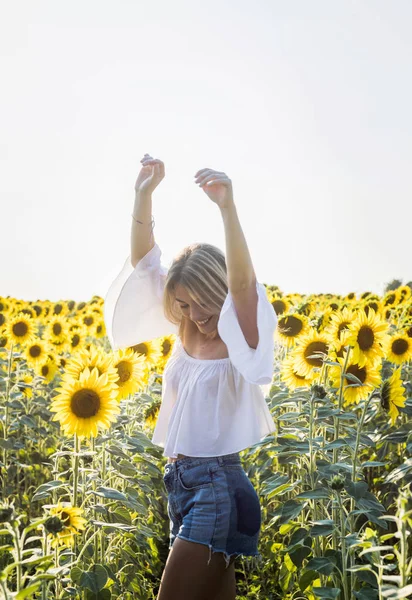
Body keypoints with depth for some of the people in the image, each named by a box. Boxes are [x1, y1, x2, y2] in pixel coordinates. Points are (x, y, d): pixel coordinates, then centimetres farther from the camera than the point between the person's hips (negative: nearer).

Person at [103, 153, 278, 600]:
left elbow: (242, 283, -30)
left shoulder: (241, 341, -9)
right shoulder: (187, 336, 7)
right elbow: (143, 262, 3)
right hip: (179, 480, 7)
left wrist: (227, 207, -40)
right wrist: (144, 195, -6)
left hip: (217, 484, -7)